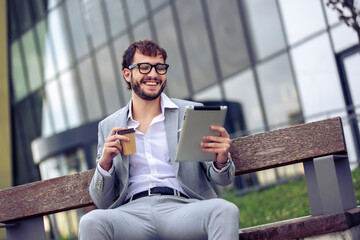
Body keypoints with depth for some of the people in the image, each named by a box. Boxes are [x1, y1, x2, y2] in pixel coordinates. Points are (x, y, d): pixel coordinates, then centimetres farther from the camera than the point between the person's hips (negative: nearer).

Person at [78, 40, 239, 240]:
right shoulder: (109, 126, 17)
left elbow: (222, 179, 11)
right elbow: (102, 202, 16)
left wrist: (221, 161, -13)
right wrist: (105, 163, -4)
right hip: (133, 211, 0)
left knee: (226, 210, -33)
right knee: (91, 221, -33)